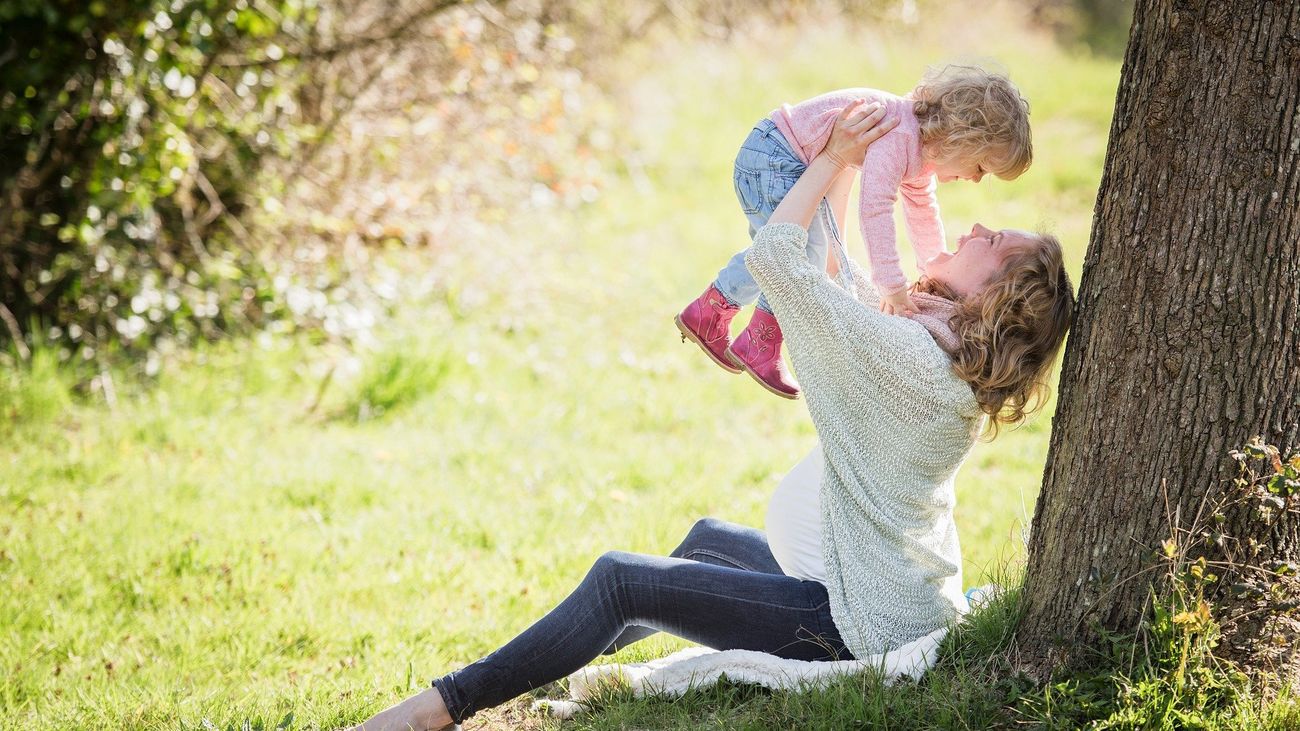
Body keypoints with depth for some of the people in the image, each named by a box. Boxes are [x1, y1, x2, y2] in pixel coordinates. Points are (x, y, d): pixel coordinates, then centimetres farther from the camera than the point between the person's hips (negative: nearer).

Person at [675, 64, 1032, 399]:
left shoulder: (922, 149, 5)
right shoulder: (898, 136, -29)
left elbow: (922, 211, 23)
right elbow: (875, 206, -39)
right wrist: (891, 284, -40)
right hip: (771, 156, -11)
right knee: (808, 253, -14)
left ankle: (706, 313, 37)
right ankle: (760, 345, -1)